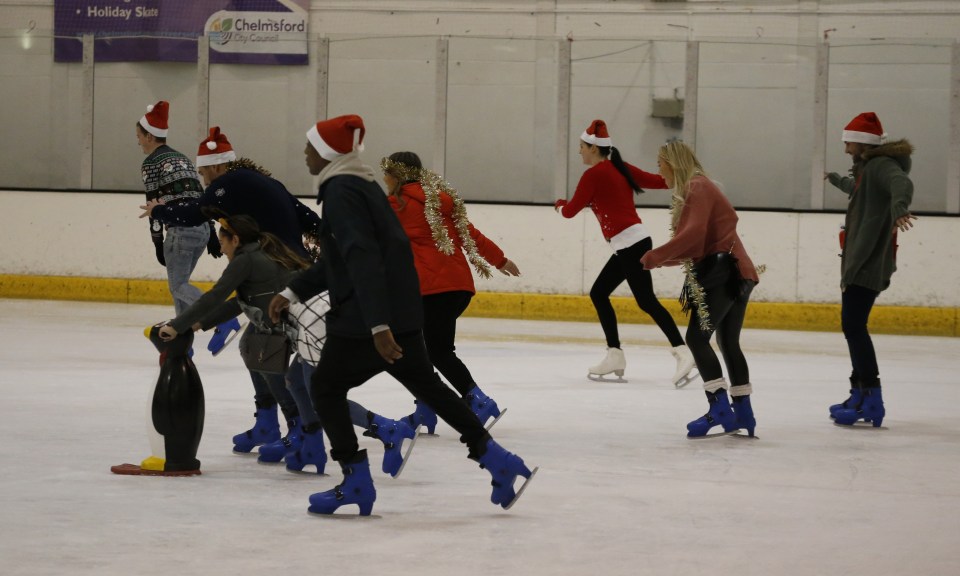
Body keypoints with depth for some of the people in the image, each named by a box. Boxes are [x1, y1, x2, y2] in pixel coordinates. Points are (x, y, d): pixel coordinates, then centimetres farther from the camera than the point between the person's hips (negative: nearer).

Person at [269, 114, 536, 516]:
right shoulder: (361, 185, 17)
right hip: (402, 312, 9)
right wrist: (293, 292, 26)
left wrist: (376, 325, -32)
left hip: (364, 318, -9)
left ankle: (356, 483, 5)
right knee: (425, 383, 17)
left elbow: (362, 258, -25)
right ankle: (495, 458, 15)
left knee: (326, 386, 6)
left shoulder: (341, 192, -15)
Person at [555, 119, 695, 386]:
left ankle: (681, 353, -21)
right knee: (598, 293, 13)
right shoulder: (619, 168, 12)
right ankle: (615, 356, 13)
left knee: (646, 301, -13)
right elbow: (658, 181, 11)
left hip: (629, 244, -9)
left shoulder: (594, 174, -10)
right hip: (632, 242, 9)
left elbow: (570, 211, -3)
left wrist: (560, 204, 19)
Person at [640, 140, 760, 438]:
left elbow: (694, 234, -23)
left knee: (697, 337, -13)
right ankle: (743, 412, 17)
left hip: (722, 272, -10)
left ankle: (719, 407, -18)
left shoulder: (697, 188, -10)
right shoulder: (692, 190, 19)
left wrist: (656, 256, -19)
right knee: (728, 342, 14)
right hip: (733, 273, 10)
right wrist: (662, 260, 12)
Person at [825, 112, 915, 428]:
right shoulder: (867, 168, 20)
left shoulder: (881, 165, -12)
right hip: (858, 261, 11)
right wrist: (836, 179, 68)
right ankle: (860, 394, 16)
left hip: (869, 263, -11)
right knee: (852, 325, 12)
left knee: (854, 325, -15)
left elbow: (901, 183, -36)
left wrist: (898, 206, -58)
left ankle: (871, 398, -17)